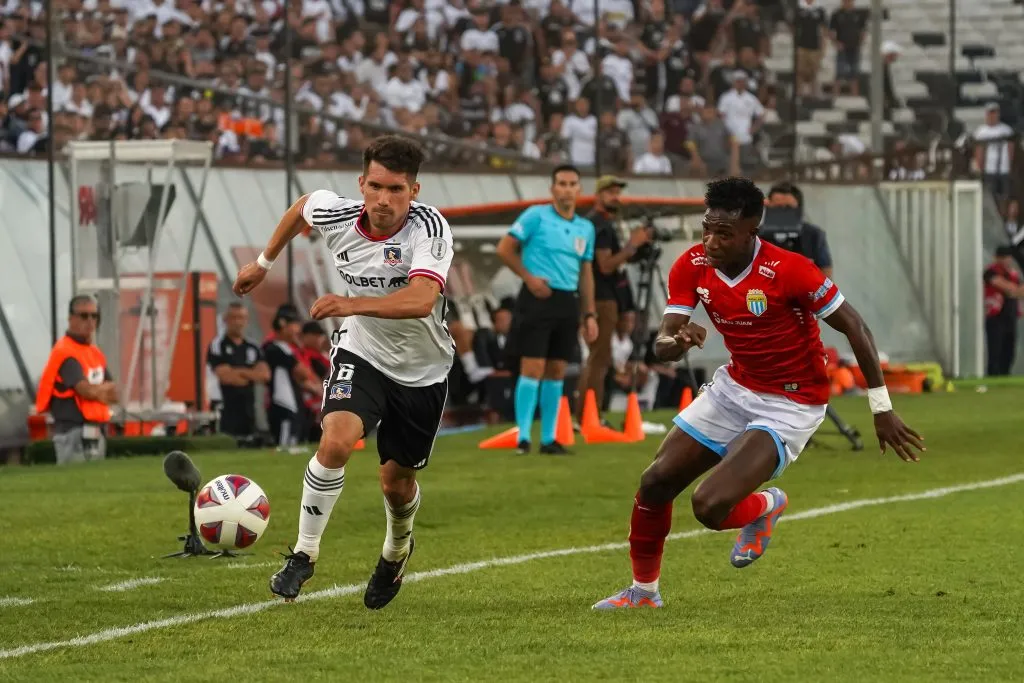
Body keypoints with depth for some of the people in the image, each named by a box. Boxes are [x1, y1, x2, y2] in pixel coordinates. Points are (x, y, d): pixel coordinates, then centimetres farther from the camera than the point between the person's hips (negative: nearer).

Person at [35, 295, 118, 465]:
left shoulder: (96, 353, 16)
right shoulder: (65, 352, -11)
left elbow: (113, 393, 11)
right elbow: (86, 390, -20)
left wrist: (95, 390, -9)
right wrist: (104, 389, 0)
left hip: (96, 433, 9)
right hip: (73, 432, -9)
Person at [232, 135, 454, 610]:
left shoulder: (429, 227, -29)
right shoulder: (337, 215, -17)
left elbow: (421, 300, -46)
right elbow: (305, 204, 10)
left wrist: (354, 304, -59)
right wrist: (264, 262, 20)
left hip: (422, 370, -1)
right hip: (361, 353, 1)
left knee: (396, 484, 11)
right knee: (336, 441, -26)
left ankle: (397, 548, 47)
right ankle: (304, 553, -10)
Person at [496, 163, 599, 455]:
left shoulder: (585, 228, 14)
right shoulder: (536, 216, -2)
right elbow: (505, 249, -2)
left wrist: (590, 315, 13)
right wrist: (529, 277, -12)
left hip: (568, 302, 6)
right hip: (538, 300, -6)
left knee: (556, 372, 8)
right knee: (533, 368, -10)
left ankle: (548, 439, 14)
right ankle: (523, 437, -7)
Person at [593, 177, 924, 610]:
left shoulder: (788, 270, -25)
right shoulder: (692, 266, -9)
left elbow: (854, 327, -17)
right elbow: (661, 345, -9)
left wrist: (882, 410, -15)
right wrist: (676, 341, -36)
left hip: (790, 406, -6)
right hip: (735, 388, 6)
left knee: (710, 506, -21)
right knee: (655, 482, 1)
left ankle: (765, 507, 15)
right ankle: (643, 591, 23)